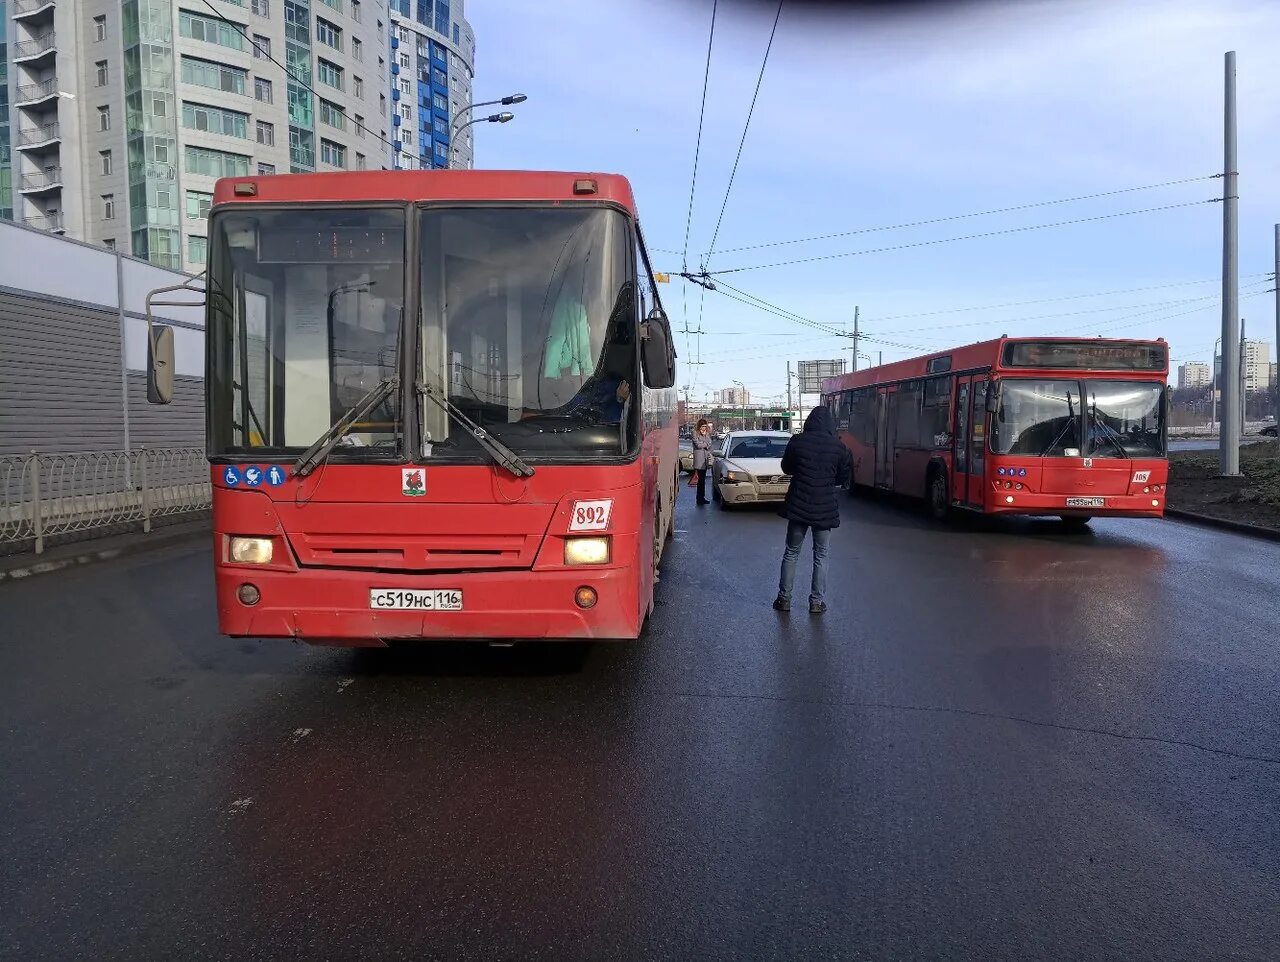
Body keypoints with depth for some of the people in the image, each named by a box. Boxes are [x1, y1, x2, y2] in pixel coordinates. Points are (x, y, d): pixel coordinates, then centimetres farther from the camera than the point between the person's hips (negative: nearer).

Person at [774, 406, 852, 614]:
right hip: (825, 509, 0)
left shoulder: (797, 441, -7)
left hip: (798, 506, 0)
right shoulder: (839, 447, -6)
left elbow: (786, 468, 7)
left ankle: (784, 598, 16)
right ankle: (816, 601, 13)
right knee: (820, 556, 11)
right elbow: (843, 479, 5)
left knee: (791, 553, 12)